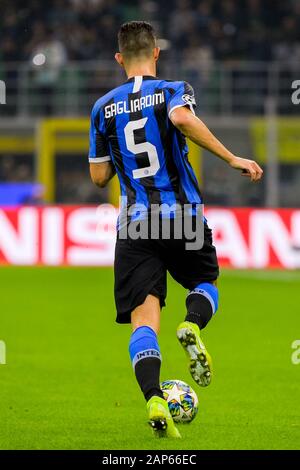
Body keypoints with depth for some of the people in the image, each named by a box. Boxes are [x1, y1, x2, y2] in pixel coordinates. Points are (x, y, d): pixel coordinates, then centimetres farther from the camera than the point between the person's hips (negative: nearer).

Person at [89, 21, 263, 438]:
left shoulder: (104, 107, 9)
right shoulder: (174, 90, 0)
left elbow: (99, 176, 11)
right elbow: (182, 119, -25)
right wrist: (232, 158, -22)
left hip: (135, 225, 1)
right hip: (183, 216, -1)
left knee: (143, 318, -2)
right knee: (206, 284, 24)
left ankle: (154, 400, -25)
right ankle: (192, 327, -11)